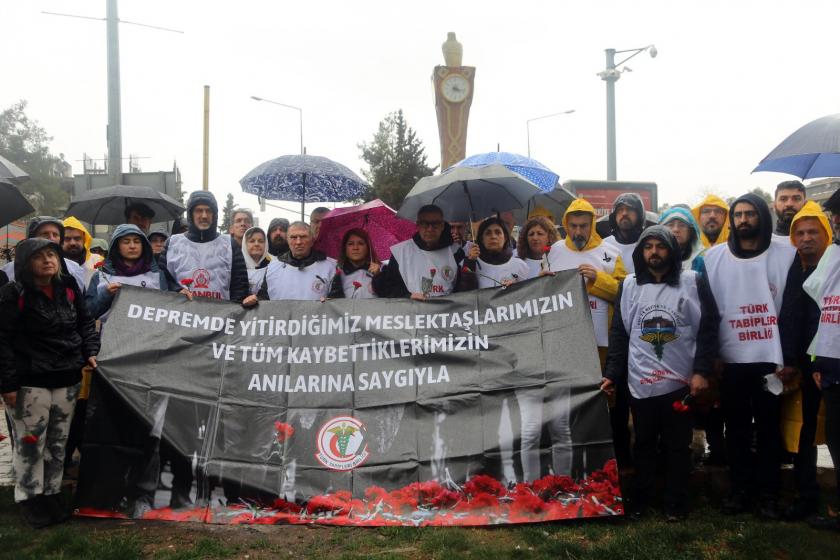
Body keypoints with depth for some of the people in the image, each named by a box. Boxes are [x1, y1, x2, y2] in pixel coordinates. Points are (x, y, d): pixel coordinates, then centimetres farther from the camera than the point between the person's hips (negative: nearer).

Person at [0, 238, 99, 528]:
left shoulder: (68, 288, 6)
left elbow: (85, 323, 16)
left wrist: (91, 352, 0)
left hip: (66, 380, 5)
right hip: (29, 383, -5)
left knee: (58, 443, 12)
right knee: (30, 444, 2)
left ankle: (52, 494, 24)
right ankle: (29, 498, 16)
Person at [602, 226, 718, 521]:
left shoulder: (693, 282, 0)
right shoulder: (629, 285, 8)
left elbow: (708, 328, -2)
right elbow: (619, 333, 9)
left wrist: (701, 371, -9)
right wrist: (612, 374, 3)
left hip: (681, 380, -2)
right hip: (640, 382, 2)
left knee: (677, 446, 7)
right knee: (644, 444, 11)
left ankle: (676, 503, 20)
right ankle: (640, 499, 25)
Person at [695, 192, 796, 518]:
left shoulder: (787, 256, 0)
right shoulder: (712, 258, 3)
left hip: (772, 360, -1)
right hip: (731, 360, 1)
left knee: (769, 427, 6)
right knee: (737, 428, 10)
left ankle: (768, 492, 18)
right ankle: (741, 488, 22)